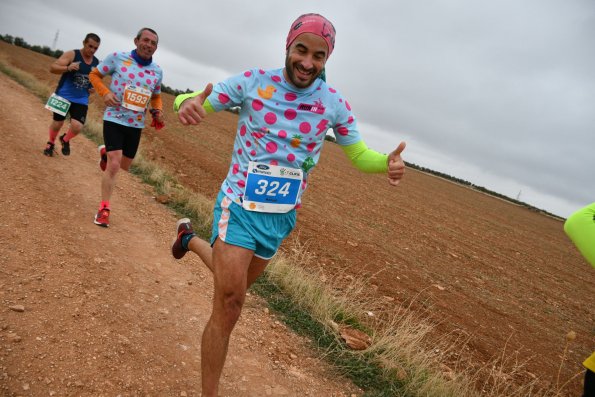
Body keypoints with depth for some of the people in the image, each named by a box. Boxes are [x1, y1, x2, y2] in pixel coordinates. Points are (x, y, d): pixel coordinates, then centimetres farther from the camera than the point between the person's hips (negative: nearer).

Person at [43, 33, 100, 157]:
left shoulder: (97, 63, 5)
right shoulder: (71, 55, -9)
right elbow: (52, 68, -14)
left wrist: (94, 88, -1)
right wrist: (67, 68, -32)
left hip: (81, 100, 2)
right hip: (63, 96, -2)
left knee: (77, 126, -14)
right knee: (57, 124, 8)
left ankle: (65, 140, 21)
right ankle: (51, 143, 39)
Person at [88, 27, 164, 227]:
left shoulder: (157, 71, 2)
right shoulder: (118, 57, -8)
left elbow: (156, 96, 17)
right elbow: (94, 74, 3)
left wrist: (159, 111, -5)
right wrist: (105, 92, -15)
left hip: (136, 124, 5)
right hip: (114, 119, -4)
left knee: (124, 166, 17)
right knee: (114, 165, -12)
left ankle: (106, 153, 52)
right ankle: (104, 208, 3)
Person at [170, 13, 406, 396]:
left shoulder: (334, 103, -5)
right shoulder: (252, 81, -10)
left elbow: (359, 154, 4)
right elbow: (195, 103, -6)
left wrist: (388, 162, -19)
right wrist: (187, 103, -32)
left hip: (281, 216, 4)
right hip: (240, 206, -4)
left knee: (234, 289, 24)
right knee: (231, 301, -13)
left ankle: (191, 239, 53)